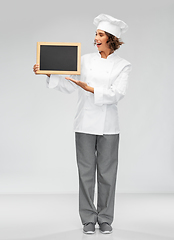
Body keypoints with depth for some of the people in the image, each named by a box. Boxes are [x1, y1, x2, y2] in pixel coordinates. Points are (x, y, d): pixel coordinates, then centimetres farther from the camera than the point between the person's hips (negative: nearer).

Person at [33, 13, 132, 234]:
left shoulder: (123, 65, 1)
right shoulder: (86, 60, 8)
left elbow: (116, 94, -12)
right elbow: (67, 86, 9)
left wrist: (89, 88, -22)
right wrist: (48, 73, -4)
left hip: (108, 127, -1)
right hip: (85, 124, 2)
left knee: (107, 172, 4)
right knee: (86, 171, 3)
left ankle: (105, 218, 16)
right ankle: (88, 219, 13)